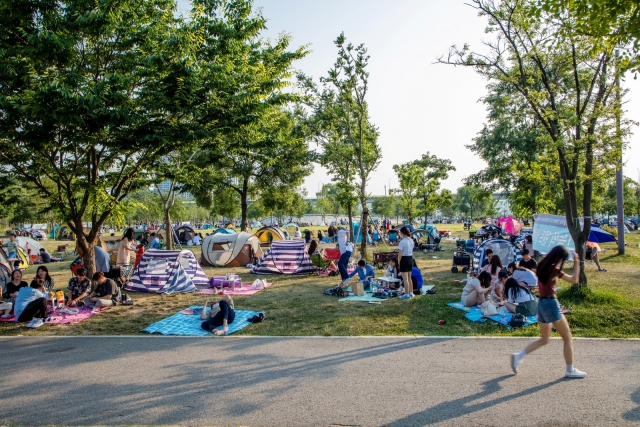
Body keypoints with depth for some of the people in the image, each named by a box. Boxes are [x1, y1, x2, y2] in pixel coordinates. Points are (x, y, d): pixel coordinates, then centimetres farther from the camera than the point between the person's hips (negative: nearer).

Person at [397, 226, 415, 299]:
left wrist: (399, 262, -6)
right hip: (411, 259, 8)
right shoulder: (411, 240, 6)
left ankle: (407, 294, 5)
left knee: (405, 279, 0)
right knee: (409, 278, 18)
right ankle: (411, 293, 25)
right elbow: (411, 251, 11)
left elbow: (400, 254, -18)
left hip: (404, 259, -8)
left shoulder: (402, 242, -18)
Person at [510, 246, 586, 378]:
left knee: (544, 339, 18)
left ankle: (519, 356, 9)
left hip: (541, 303, 8)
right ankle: (570, 370, 15)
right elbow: (574, 280, -13)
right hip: (551, 304, -8)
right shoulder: (554, 270, -14)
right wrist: (576, 262, -7)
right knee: (567, 338, 7)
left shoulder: (543, 267, 9)